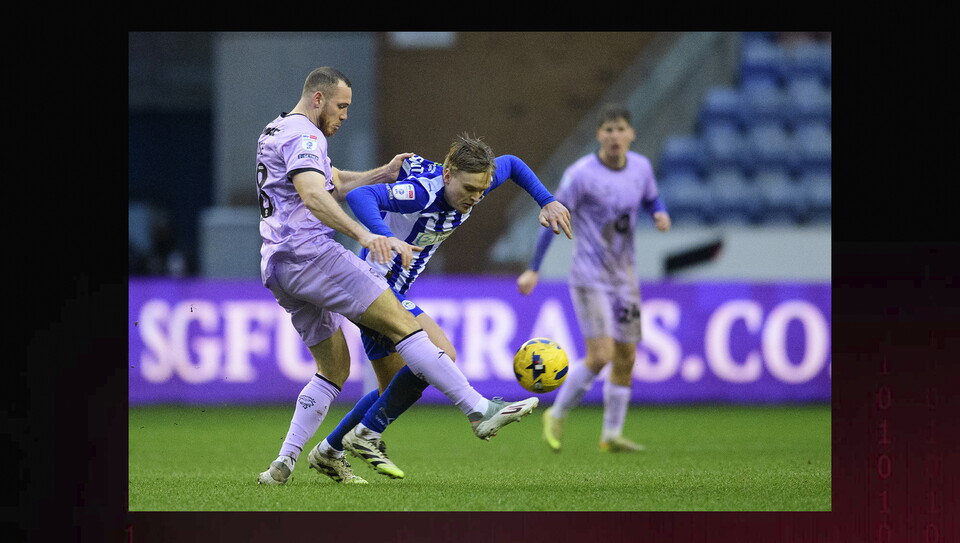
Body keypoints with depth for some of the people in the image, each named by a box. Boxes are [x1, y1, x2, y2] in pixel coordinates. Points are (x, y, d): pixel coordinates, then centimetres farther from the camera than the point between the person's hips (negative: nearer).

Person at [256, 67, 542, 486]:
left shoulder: (278, 132, 25)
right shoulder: (304, 135, -8)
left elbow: (335, 184, 36)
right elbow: (313, 196, -27)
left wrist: (384, 173, 24)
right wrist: (365, 235, -39)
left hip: (278, 267, 11)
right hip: (309, 252, -11)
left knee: (335, 369, 13)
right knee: (401, 322, -16)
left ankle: (284, 462, 4)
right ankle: (480, 411, -24)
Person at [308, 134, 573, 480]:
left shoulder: (469, 185, -3)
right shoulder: (422, 191, -28)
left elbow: (511, 165, 19)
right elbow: (358, 196, -43)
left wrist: (547, 202, 11)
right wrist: (385, 237, -58)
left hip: (393, 292, 10)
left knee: (397, 391, 18)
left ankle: (329, 451, 32)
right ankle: (366, 435, -14)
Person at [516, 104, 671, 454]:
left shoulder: (641, 168, 2)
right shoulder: (581, 174, -14)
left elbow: (652, 201, 20)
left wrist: (661, 215, -5)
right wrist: (533, 270, -10)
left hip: (623, 277, 6)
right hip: (589, 277, -6)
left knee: (626, 357, 6)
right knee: (601, 355, -16)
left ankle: (612, 435, 16)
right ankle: (556, 417, 3)